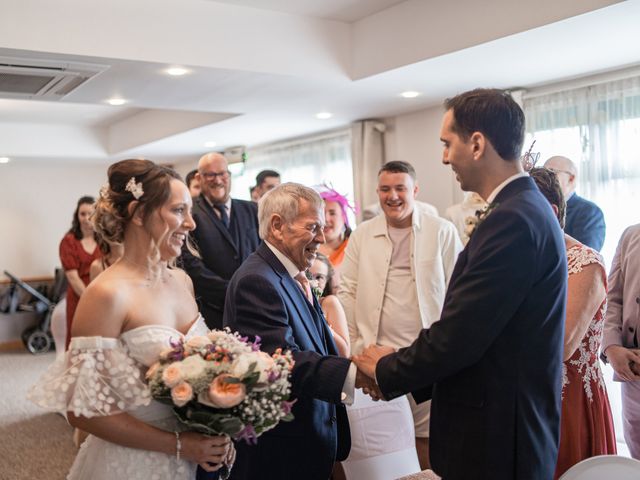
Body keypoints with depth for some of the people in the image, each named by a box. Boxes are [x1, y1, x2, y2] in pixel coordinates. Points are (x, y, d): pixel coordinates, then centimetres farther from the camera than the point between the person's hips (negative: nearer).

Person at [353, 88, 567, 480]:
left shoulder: (512, 219, -23)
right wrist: (401, 365, 7)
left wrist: (387, 369, -6)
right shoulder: (527, 208, 8)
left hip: (495, 438, -9)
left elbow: (457, 336, -23)